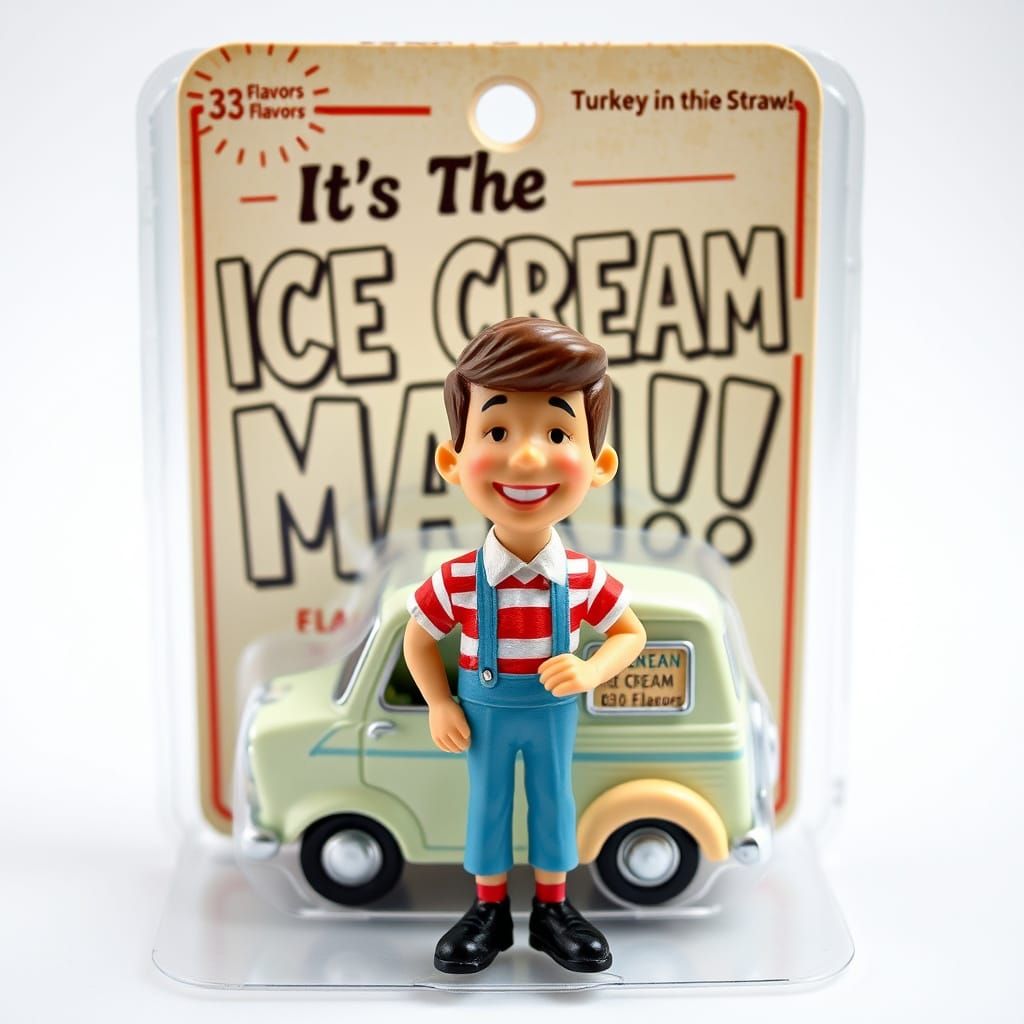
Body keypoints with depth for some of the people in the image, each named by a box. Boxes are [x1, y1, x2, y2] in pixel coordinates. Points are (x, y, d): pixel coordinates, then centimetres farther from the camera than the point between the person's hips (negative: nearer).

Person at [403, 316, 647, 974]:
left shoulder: (584, 579, -17)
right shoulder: (457, 581, -19)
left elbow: (631, 633, -2)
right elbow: (419, 639, -2)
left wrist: (589, 672, -19)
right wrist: (439, 706, -8)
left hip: (553, 711, 1)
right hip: (486, 711, -1)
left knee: (554, 799, 15)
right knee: (488, 803, 14)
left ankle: (554, 909, 35)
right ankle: (490, 910, 34)